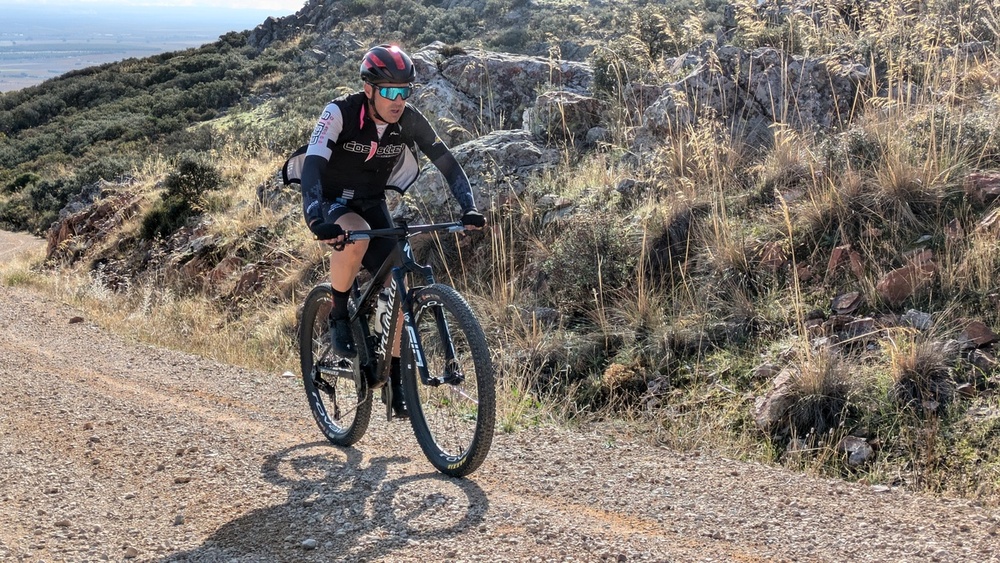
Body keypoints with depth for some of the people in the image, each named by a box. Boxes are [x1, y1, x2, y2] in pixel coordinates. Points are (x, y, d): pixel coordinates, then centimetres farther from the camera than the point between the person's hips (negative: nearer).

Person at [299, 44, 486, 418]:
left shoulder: (409, 120, -15)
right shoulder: (340, 113, -26)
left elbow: (447, 163, -11)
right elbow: (312, 166, -36)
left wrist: (469, 209, -27)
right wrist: (317, 221, -52)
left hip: (372, 204, 4)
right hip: (331, 201, -4)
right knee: (356, 236, -39)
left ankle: (395, 382, 6)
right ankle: (338, 315, -14)